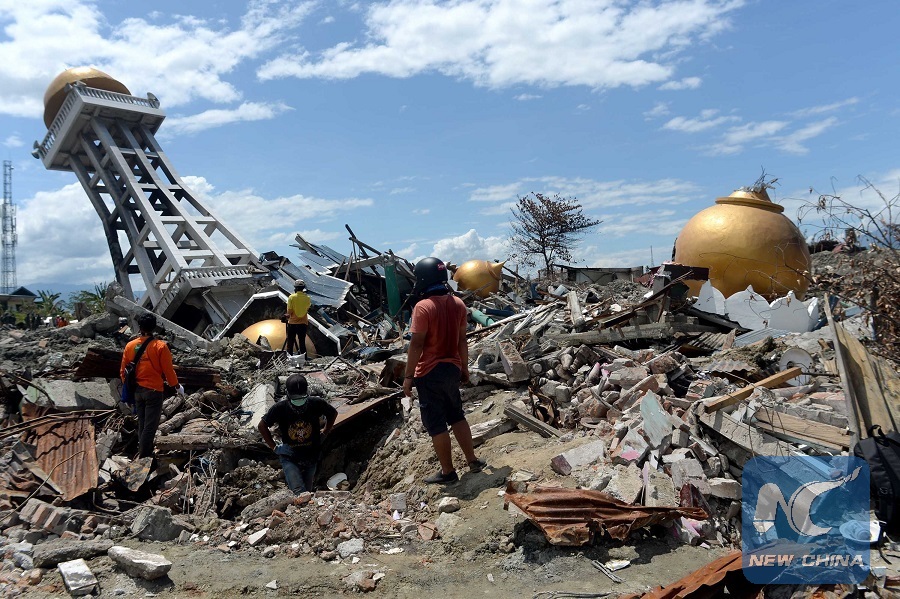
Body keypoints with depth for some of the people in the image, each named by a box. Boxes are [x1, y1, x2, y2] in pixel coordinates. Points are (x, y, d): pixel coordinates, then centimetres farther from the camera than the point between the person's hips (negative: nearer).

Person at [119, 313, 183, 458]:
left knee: (141, 424, 19)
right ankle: (144, 457, 4)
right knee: (150, 426, 2)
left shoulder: (130, 346, -1)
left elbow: (123, 370, 6)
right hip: (154, 390, -5)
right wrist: (177, 386, 4)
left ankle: (144, 453, 30)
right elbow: (168, 370, -11)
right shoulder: (160, 346, -14)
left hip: (137, 390, 5)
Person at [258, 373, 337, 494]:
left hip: (311, 456, 2)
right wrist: (274, 447, -2)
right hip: (289, 458, -2)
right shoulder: (280, 408, -17)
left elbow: (333, 414, 8)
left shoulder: (316, 404, -14)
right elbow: (262, 425, 0)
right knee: (300, 494, -18)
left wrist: (324, 434, 5)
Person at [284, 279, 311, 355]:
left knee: (290, 343, 8)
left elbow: (289, 311, -10)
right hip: (303, 323, 2)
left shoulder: (292, 297, -12)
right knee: (302, 343, 10)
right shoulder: (307, 298, -5)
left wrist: (288, 316, 9)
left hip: (292, 323, -2)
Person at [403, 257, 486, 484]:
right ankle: (473, 461, 26)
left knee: (436, 424, 6)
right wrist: (465, 368, 18)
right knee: (457, 416, 22)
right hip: (452, 369, 7)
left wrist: (408, 376, -10)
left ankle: (447, 472, 15)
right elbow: (462, 340, 9)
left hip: (430, 373, -6)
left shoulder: (423, 307, -18)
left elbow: (416, 345, -17)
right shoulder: (458, 304, 2)